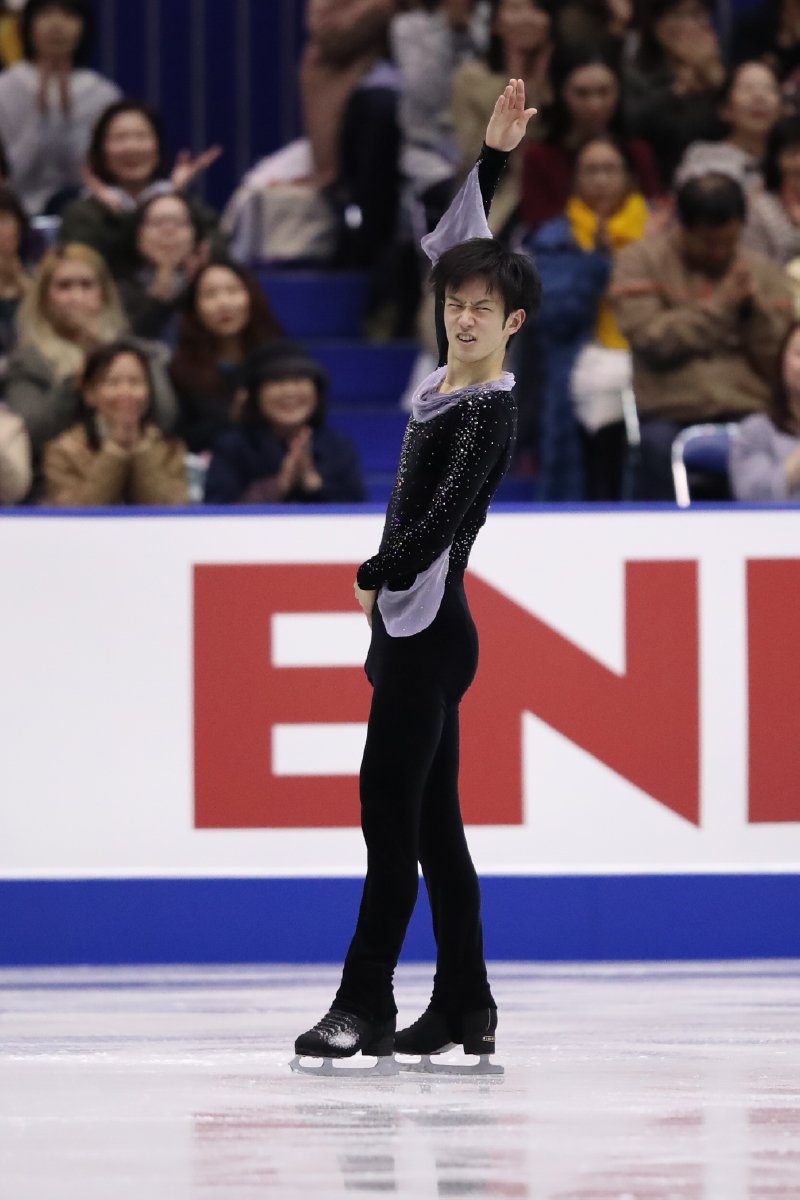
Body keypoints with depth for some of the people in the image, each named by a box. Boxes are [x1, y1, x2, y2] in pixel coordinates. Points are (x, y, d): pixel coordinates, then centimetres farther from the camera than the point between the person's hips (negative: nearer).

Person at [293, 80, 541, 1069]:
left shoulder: (489, 411, -13)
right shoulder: (449, 377, 11)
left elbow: (441, 520, -20)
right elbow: (451, 246, 21)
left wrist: (376, 577, -5)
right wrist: (491, 155, 16)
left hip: (428, 631, -9)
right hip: (409, 626, 9)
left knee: (391, 818, -9)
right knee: (432, 823, 8)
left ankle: (363, 1006, -10)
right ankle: (463, 1009, 10)